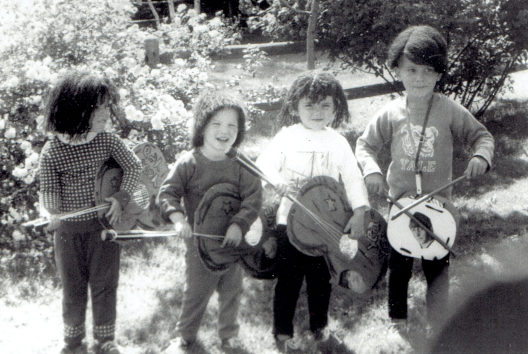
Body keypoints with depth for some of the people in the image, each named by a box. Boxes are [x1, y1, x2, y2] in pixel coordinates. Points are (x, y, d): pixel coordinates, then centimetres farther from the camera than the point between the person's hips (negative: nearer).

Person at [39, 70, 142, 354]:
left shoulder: (107, 141, -9)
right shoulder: (52, 151, -13)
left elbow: (133, 166, -2)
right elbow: (49, 190, -3)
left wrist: (121, 197, -11)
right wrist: (53, 211, -17)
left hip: (102, 225, 1)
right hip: (68, 231, -1)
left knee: (104, 285, 8)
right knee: (73, 288, 13)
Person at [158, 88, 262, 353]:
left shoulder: (240, 165, -7)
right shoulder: (188, 163, -11)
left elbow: (253, 197, -12)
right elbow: (167, 193, -11)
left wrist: (238, 225, -26)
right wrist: (177, 218, -28)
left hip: (232, 239, 2)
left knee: (232, 291, 17)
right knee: (196, 293, 9)